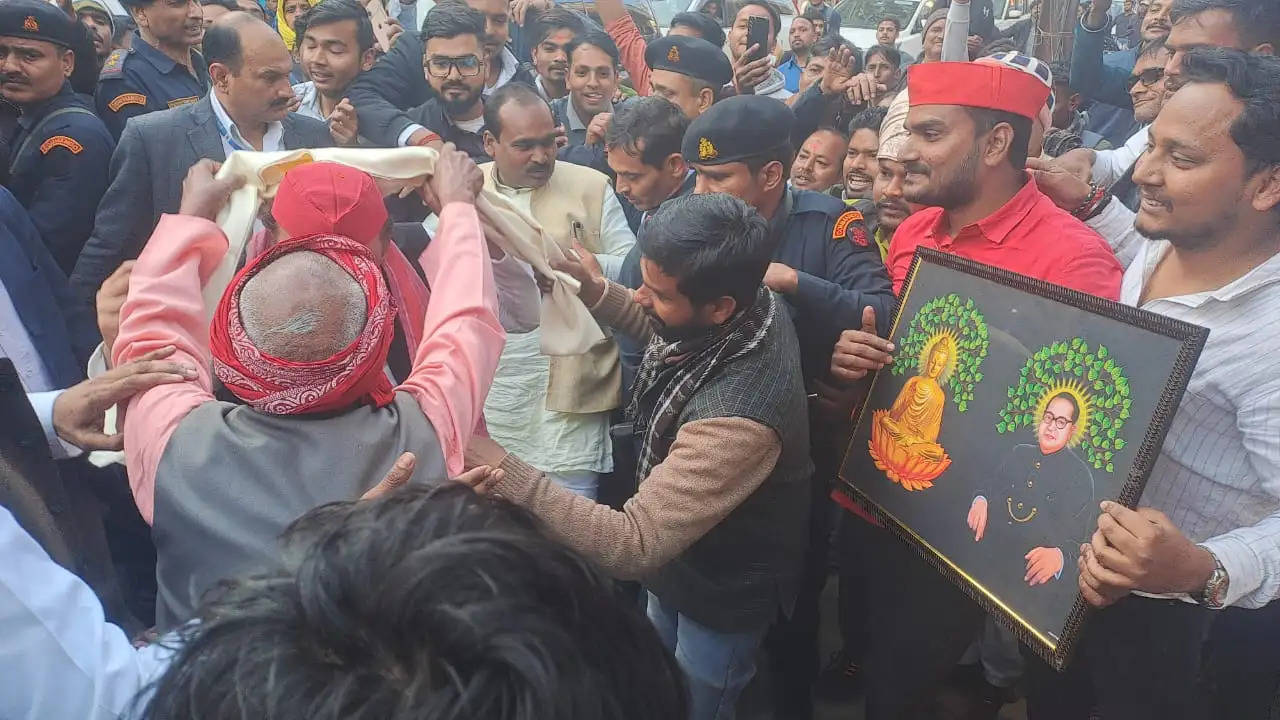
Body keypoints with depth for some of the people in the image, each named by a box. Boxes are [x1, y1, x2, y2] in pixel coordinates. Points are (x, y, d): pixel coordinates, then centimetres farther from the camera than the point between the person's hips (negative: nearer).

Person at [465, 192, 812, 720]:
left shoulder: (735, 416, -44)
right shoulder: (754, 302, -18)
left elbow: (632, 546, -40)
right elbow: (664, 334, 6)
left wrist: (500, 468, -43)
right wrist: (599, 293, -12)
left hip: (721, 595, -7)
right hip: (682, 557, 7)